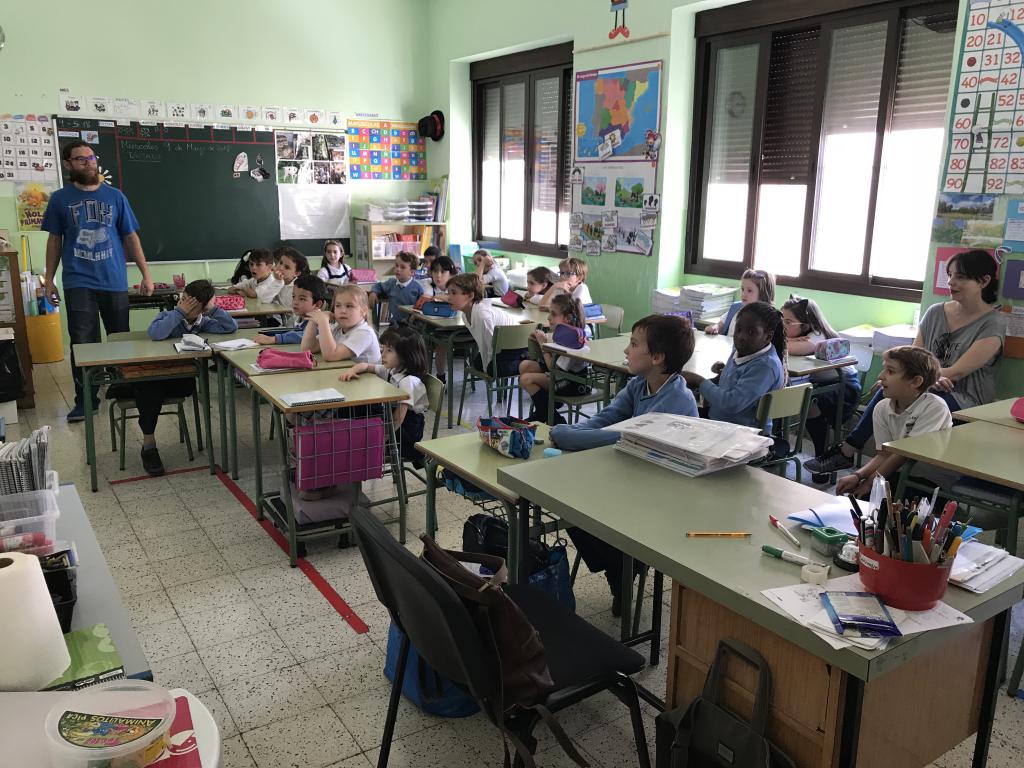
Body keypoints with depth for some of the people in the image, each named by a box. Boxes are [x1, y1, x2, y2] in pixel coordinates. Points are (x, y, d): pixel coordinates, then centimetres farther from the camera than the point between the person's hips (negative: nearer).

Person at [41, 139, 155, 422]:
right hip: (78, 283, -1)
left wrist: (146, 274, 3)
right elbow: (54, 240, 10)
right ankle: (85, 401, 6)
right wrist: (49, 278, 5)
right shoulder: (60, 199, 5)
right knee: (82, 343, -2)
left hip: (115, 281, 1)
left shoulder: (115, 196, 6)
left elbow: (131, 238, 8)